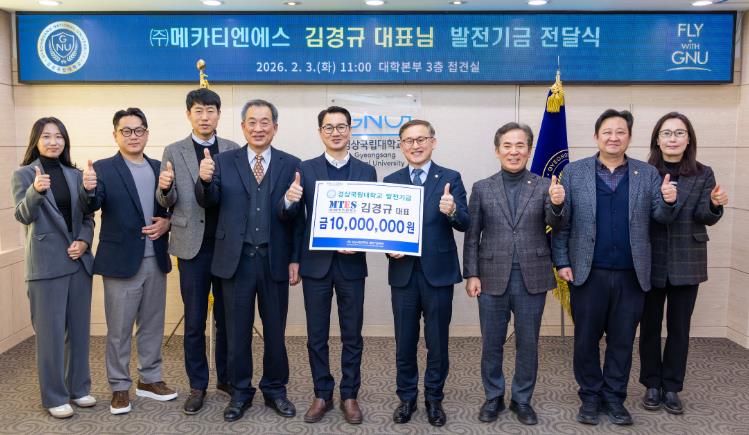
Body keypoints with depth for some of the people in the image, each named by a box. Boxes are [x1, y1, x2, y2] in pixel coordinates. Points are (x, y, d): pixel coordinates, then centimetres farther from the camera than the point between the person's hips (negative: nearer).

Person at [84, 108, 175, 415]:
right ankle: (120, 387, 20)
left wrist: (166, 222, -7)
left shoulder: (159, 168, 9)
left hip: (155, 260, 5)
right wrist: (89, 191, -40)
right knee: (119, 329, 6)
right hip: (121, 261, -4)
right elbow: (91, 207, -19)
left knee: (153, 324, 15)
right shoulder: (103, 168, -5)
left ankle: (150, 379, 29)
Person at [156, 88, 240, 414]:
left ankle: (226, 379, 27)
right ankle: (197, 385, 21)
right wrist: (165, 188, -19)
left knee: (226, 319, 11)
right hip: (193, 247, 0)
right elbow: (167, 202, 3)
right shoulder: (173, 152, 4)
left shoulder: (233, 150, 5)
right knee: (194, 322, 8)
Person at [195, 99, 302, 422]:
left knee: (275, 330, 13)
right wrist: (205, 180, -29)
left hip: (275, 260, 0)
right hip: (236, 259, 1)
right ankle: (240, 392, 27)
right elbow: (208, 202, -7)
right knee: (237, 331, 11)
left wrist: (296, 259, -2)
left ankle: (275, 390, 30)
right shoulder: (224, 161, 3)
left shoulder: (290, 164, 1)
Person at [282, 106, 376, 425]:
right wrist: (289, 200, -25)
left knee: (352, 335, 9)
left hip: (351, 264, 0)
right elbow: (292, 217, -3)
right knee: (316, 335, 9)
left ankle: (349, 395, 24)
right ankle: (322, 394, 25)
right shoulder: (306, 169, 1)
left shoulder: (367, 171, 3)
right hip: (316, 263, 0)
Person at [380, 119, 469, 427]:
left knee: (438, 342, 10)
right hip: (403, 272, 2)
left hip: (438, 272, -2)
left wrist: (453, 211, -31)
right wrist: (389, 248, -13)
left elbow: (464, 224, -10)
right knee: (404, 342, 13)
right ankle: (406, 397, 30)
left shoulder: (450, 179, -2)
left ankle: (434, 399, 28)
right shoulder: (390, 181, 5)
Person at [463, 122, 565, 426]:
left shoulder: (544, 186, 2)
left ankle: (522, 399, 29)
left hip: (532, 279, 0)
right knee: (491, 343, 11)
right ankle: (493, 397, 29)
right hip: (492, 278, 0)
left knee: (528, 343, 11)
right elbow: (472, 236, 4)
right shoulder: (482, 188, 3)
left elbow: (555, 224, -8)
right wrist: (471, 275, -3)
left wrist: (557, 205, -28)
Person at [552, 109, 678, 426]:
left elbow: (661, 217, 5)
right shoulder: (574, 172, 1)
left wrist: (669, 202, -17)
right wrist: (561, 262, -4)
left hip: (631, 275, 1)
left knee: (622, 340, 11)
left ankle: (614, 397, 27)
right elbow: (561, 223, 1)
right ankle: (590, 397, 25)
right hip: (588, 274, -1)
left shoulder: (648, 174, 6)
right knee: (586, 339, 9)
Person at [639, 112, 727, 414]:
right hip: (650, 263, -1)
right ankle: (652, 385, 23)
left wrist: (715, 205, -28)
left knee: (679, 327, 10)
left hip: (686, 264, 1)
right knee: (650, 326, 8)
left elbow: (705, 218, -7)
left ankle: (672, 387, 23)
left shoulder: (703, 174, 1)